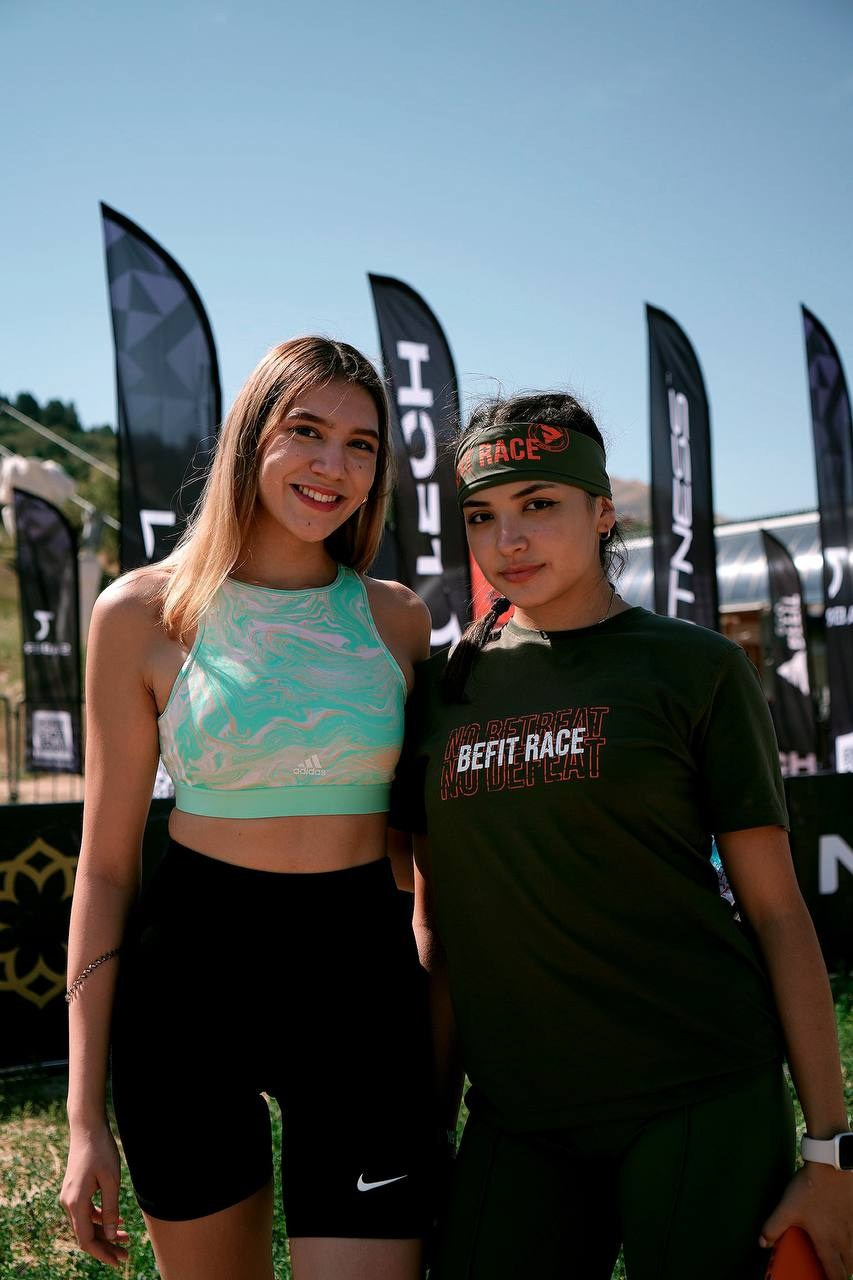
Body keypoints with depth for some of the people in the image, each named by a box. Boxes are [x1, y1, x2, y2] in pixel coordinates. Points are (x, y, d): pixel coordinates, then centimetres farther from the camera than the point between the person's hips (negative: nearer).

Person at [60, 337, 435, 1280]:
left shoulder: (396, 618, 3)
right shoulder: (145, 612, -4)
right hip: (191, 969, -1)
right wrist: (86, 1116, -3)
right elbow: (105, 867, -2)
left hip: (360, 977, 1)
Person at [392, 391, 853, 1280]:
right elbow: (437, 917, 11)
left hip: (700, 1102, -3)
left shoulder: (694, 667, -1)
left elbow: (776, 909, -2)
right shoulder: (447, 686, 8)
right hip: (518, 1120, 3)